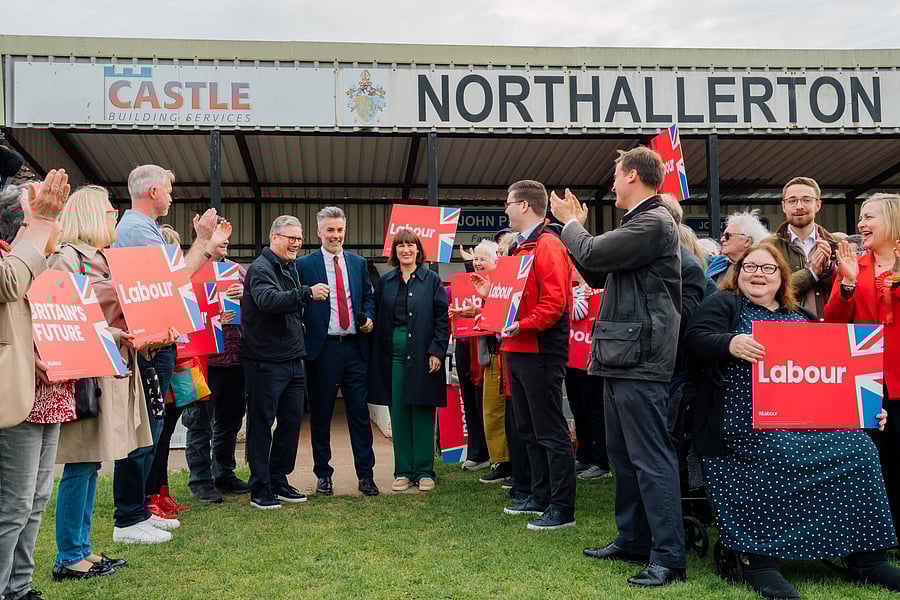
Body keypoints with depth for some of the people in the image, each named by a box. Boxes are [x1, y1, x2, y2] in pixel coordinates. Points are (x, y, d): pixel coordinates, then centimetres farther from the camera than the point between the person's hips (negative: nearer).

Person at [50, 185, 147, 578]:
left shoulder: (105, 260, 17)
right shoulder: (67, 258, -10)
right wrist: (115, 336, -20)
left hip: (114, 371, 9)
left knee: (90, 465, 13)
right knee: (80, 466, -3)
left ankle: (81, 549, 21)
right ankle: (68, 558, 7)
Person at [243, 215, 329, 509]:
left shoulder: (290, 268, 17)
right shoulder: (261, 269, -11)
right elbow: (268, 300, -31)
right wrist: (307, 293, -39)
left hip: (292, 359, 9)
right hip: (265, 361, -8)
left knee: (292, 420, 11)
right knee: (261, 422, -1)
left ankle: (278, 481, 22)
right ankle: (260, 488, 7)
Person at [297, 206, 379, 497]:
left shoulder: (359, 263, 12)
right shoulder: (304, 265, 0)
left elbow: (368, 296, 18)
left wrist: (369, 318, 1)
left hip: (355, 347, 3)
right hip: (322, 349, -3)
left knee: (360, 413, 5)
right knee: (321, 415, 7)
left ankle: (365, 474, 12)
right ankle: (323, 474, 19)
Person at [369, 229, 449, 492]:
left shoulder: (432, 280, 2)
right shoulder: (385, 282, 10)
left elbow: (442, 318, -1)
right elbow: (377, 318, 12)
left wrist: (437, 352, -9)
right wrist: (377, 355, 4)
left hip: (422, 355, -3)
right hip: (393, 354, 3)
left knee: (422, 412, 2)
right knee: (398, 413, 5)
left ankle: (424, 471, 11)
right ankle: (403, 471, 14)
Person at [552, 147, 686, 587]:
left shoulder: (654, 222, -13)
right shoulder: (639, 222, 18)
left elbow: (591, 254, -18)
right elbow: (598, 275, 21)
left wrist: (570, 222, 1)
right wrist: (576, 226, 16)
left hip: (639, 359, -11)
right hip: (621, 356, 11)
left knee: (651, 459, -7)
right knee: (624, 456, 16)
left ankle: (669, 558, 0)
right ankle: (633, 540, 28)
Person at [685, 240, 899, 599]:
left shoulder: (801, 316, 25)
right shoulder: (723, 304, 8)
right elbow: (695, 340, -9)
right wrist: (731, 343, -30)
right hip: (748, 424, -6)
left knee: (859, 449, -12)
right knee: (781, 457, -31)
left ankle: (867, 560, -1)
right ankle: (757, 561, -15)